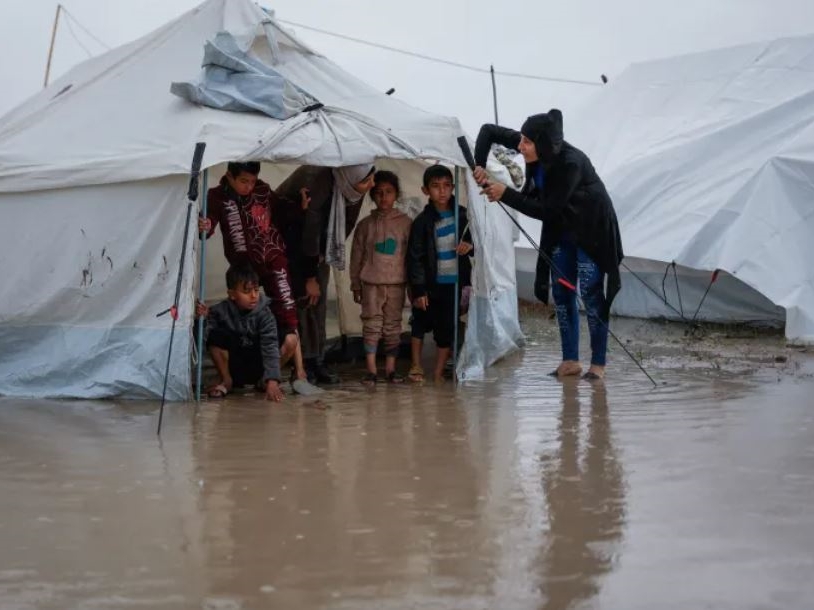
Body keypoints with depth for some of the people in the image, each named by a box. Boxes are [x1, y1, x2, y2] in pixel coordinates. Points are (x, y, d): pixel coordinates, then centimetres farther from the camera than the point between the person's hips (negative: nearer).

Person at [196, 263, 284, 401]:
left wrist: (272, 381, -35)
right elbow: (204, 336, -13)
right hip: (233, 366, 0)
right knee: (216, 335, -27)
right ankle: (226, 380, -6)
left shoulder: (264, 313, -16)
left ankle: (264, 380, 1)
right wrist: (203, 319, -34)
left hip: (257, 368, 0)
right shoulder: (221, 311, -12)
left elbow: (270, 347, -25)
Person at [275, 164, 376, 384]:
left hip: (319, 238, 6)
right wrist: (310, 278, -23)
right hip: (291, 235, -6)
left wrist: (323, 253, -4)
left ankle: (316, 361, 4)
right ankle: (301, 363, -8)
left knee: (319, 299, 1)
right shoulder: (317, 184, -38)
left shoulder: (354, 187, -21)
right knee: (303, 297, -11)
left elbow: (347, 222, -5)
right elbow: (309, 233, -32)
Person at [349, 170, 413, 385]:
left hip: (396, 283, 0)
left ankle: (390, 368, 13)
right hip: (371, 283, 0)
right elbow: (356, 256, 7)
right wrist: (356, 285, 5)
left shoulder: (405, 223, 3)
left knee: (393, 326, 6)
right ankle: (371, 370, 2)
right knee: (371, 325, -1)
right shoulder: (365, 224, 4)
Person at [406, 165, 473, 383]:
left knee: (447, 328, 5)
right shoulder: (422, 221, -9)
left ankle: (438, 374, 15)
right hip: (430, 284, -2)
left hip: (454, 283, 2)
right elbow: (415, 257, -8)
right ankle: (416, 366, 29)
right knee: (421, 323, 12)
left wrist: (470, 246, -10)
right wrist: (418, 290, -10)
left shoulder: (461, 215, 0)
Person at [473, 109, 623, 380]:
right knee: (562, 294, 7)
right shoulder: (536, 151, -15)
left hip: (591, 230, -7)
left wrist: (505, 194, -30)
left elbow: (545, 210, -31)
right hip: (561, 229, 7)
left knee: (591, 295, -5)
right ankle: (570, 360, 14)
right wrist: (479, 165, -20)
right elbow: (488, 131, -7)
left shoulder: (571, 163, -34)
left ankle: (598, 364, 4)